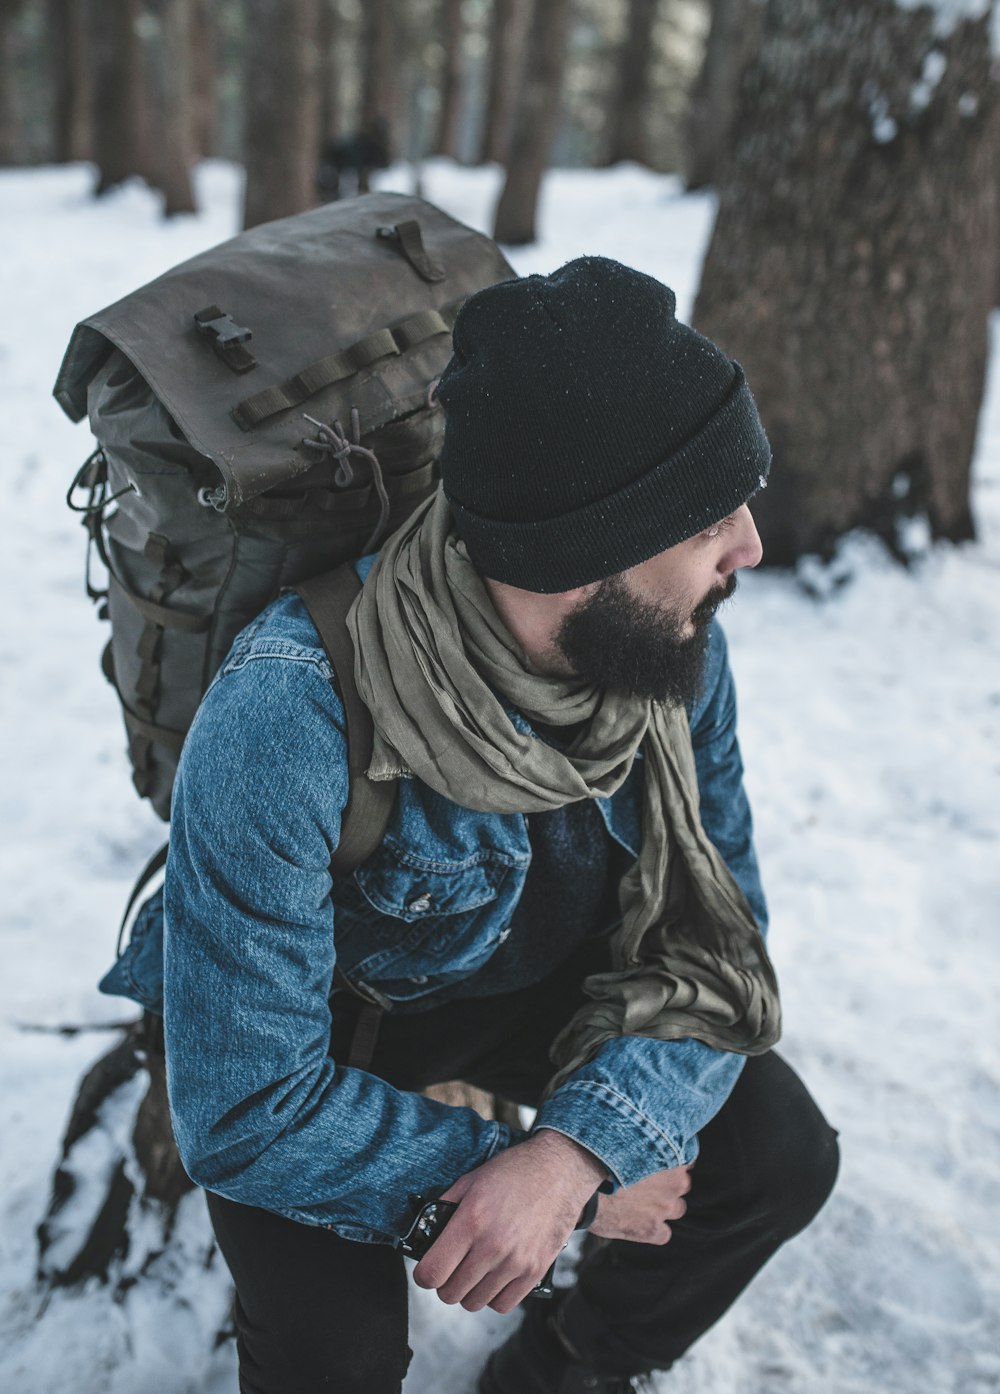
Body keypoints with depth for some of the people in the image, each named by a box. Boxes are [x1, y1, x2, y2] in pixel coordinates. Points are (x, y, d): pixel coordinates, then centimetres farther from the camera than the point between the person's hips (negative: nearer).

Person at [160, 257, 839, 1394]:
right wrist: (546, 1175, -25)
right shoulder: (284, 720, -38)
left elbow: (720, 928, -13)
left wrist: (573, 1149, -30)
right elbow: (245, 1115, -32)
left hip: (541, 981, 5)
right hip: (332, 1011, -4)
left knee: (780, 1156, -11)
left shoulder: (673, 641, -20)